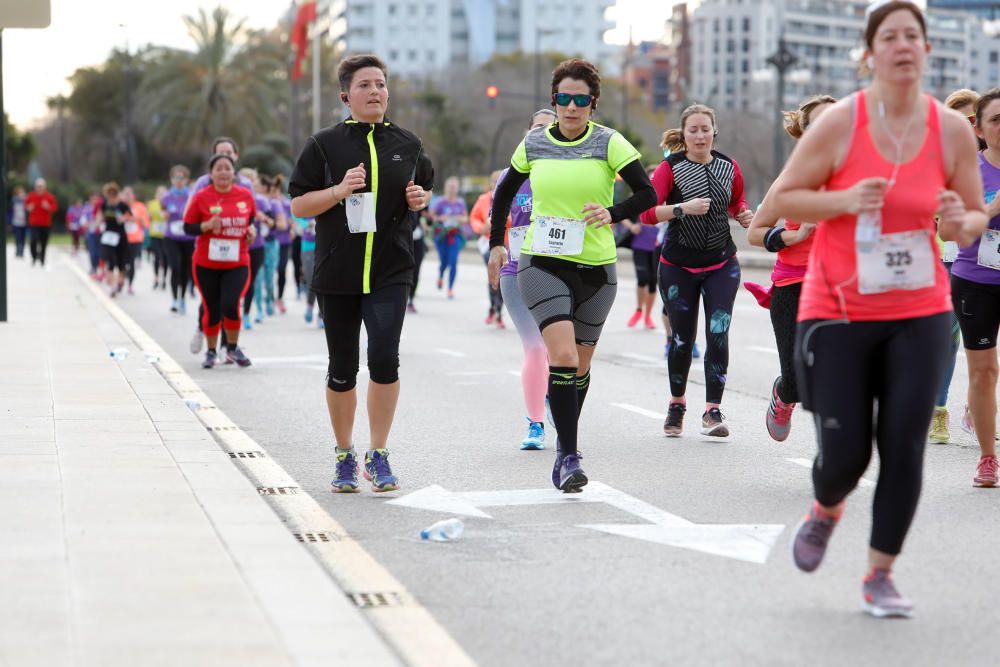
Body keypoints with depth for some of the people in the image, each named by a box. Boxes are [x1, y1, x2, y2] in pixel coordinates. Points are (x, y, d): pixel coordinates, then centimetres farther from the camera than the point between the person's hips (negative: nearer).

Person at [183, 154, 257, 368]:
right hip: (207, 264, 0)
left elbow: (252, 219, 19)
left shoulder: (245, 196, 2)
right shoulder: (201, 197, -5)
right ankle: (211, 352, 26)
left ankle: (233, 349, 7)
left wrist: (251, 229, -3)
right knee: (211, 310, 5)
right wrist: (207, 225, -19)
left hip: (237, 264, 0)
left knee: (231, 304, -16)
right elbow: (188, 227, -2)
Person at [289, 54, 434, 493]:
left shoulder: (407, 145, 8)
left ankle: (378, 456, -4)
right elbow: (298, 205, 0)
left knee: (384, 357, -17)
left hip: (391, 271, 1)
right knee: (342, 370, 6)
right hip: (337, 273, 0)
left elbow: (423, 187, 24)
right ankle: (344, 456, 24)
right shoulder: (326, 144, 1)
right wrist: (339, 191, -16)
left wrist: (421, 199, 1)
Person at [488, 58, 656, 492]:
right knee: (562, 355, -18)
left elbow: (648, 194, -7)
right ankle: (569, 457, -17)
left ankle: (565, 446, 31)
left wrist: (613, 214, -23)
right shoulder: (534, 143, 4)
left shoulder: (608, 143, -3)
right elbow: (504, 193, 19)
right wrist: (497, 244, 11)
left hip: (596, 267, 1)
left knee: (579, 366, 10)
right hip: (542, 264, 0)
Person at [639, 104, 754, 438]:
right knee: (682, 339, 4)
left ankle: (713, 411, -7)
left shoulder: (729, 167, 3)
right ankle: (677, 404, 28)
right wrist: (682, 208, -30)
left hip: (721, 265, 2)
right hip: (678, 267, -2)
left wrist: (743, 215, -1)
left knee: (718, 335, -11)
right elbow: (647, 212, -17)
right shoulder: (670, 168, -8)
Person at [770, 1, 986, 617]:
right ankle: (826, 511, 35)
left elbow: (977, 217, 11)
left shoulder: (953, 130, -1)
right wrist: (845, 200, -19)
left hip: (920, 316, 2)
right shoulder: (840, 123, -8)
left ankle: (881, 576, 12)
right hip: (838, 314, -2)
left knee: (904, 446, -6)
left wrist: (960, 224, -13)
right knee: (845, 453, -3)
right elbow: (781, 200, -4)